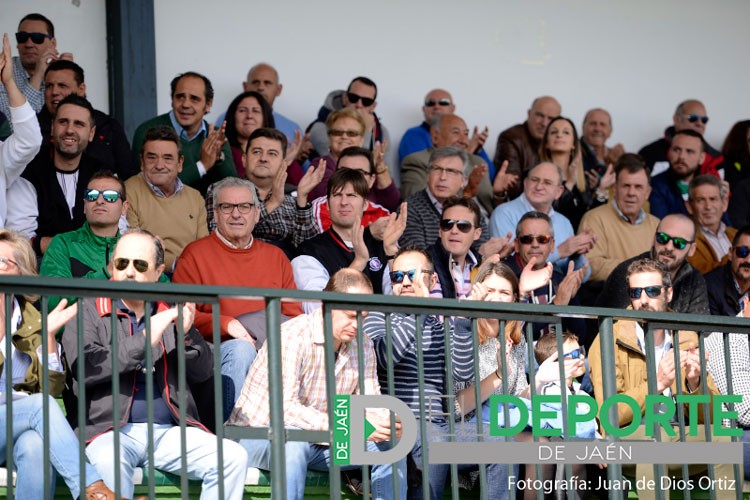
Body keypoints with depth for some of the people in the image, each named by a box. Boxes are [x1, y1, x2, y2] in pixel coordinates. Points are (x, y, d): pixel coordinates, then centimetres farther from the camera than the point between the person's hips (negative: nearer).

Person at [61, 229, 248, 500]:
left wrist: (187, 334, -7)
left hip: (169, 432, 4)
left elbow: (203, 372, 12)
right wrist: (143, 340, -15)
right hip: (111, 429, -4)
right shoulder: (88, 310, 10)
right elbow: (84, 368, -7)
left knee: (234, 457, -21)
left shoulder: (171, 313, 20)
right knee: (110, 462, -39)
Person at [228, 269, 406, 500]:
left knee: (390, 446, -7)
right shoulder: (293, 336, -23)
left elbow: (371, 404, -1)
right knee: (294, 443, -40)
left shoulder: (362, 345, 1)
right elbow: (284, 408, -32)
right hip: (256, 436, -7)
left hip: (317, 441, 7)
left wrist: (387, 422, -27)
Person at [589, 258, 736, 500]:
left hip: (677, 438, 4)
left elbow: (708, 416, 6)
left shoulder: (686, 340, 8)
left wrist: (694, 383, -15)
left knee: (723, 437, -21)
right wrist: (657, 384, -28)